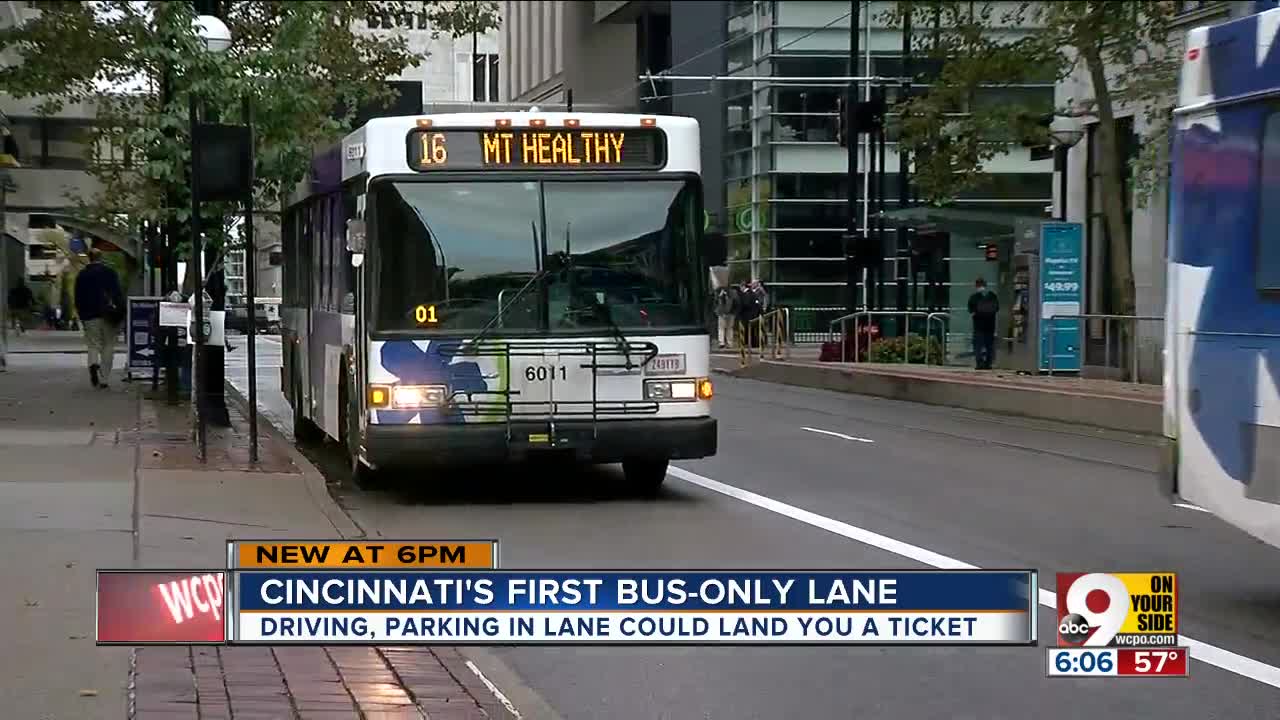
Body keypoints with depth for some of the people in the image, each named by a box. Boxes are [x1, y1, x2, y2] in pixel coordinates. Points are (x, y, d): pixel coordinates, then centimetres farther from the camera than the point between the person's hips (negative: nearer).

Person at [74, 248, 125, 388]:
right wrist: (121, 313, -2)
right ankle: (103, 379, 3)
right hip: (108, 316, -1)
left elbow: (78, 299, 7)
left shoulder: (81, 275, 6)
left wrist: (81, 316, 13)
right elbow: (118, 294, -5)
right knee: (108, 346, 7)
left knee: (93, 345, 7)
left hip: (90, 316, 1)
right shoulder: (109, 272, 0)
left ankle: (93, 364, -26)